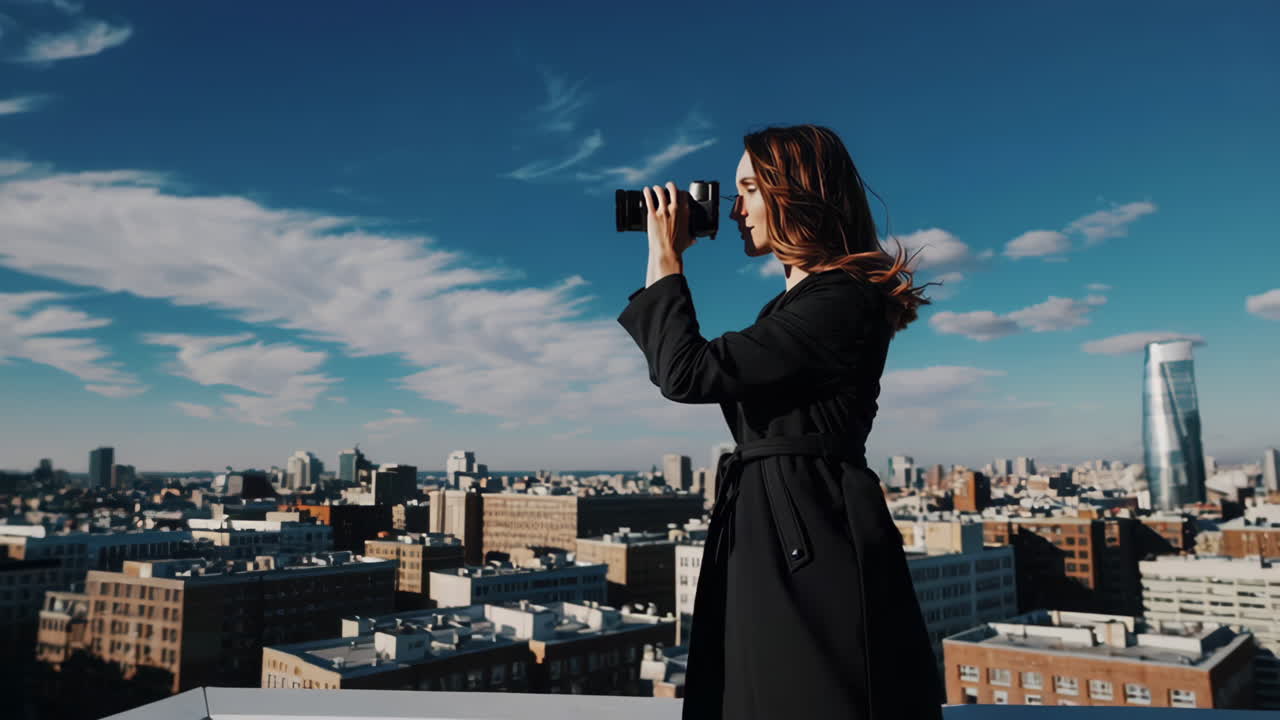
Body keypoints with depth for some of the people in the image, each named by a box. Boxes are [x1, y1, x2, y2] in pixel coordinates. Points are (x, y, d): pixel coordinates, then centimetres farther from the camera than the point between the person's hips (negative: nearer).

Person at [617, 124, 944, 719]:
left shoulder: (842, 302, -16)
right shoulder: (797, 301, 16)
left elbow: (689, 373, -20)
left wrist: (666, 258, -9)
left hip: (811, 543, -10)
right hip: (775, 538, 10)